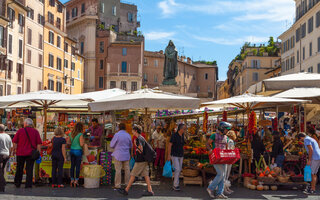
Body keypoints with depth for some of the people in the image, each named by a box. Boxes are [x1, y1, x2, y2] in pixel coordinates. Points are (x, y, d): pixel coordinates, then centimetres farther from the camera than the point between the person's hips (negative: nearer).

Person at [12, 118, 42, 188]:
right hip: (31, 153, 0)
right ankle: (28, 185, 1)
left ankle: (17, 183, 25)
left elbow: (15, 142, -1)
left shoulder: (20, 131, -2)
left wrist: (14, 150, 11)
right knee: (29, 169, 3)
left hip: (20, 153, 0)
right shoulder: (35, 132, 0)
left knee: (19, 169, 14)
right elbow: (39, 143, -2)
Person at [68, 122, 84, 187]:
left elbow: (68, 142, 12)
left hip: (72, 150, 6)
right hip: (78, 151, -6)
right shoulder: (80, 134, -14)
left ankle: (72, 180, 16)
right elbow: (81, 144, -18)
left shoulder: (71, 134, 5)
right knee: (78, 166, 2)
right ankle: (76, 181, 4)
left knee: (72, 166, 11)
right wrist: (83, 140, 1)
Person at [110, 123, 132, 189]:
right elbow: (131, 146, 14)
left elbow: (111, 145, -4)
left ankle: (118, 184, 3)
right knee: (127, 169, 9)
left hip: (118, 155, -4)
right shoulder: (128, 135, 3)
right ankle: (127, 183, 14)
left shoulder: (117, 135, -10)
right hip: (126, 155, 4)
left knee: (118, 170, 0)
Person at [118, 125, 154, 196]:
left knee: (133, 175, -1)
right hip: (145, 160, 9)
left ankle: (126, 190, 7)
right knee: (146, 175, 5)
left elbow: (141, 150, -19)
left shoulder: (138, 139, -14)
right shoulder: (142, 138, 14)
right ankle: (150, 191, 1)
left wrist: (136, 144, -11)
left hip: (140, 161, -9)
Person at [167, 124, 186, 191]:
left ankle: (176, 183, 20)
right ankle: (176, 185, -8)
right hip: (174, 155, -7)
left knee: (179, 170, 9)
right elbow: (170, 145, -13)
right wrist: (169, 155, -17)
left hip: (181, 155, 7)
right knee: (177, 169, -14)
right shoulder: (174, 135, -13)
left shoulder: (182, 136, 7)